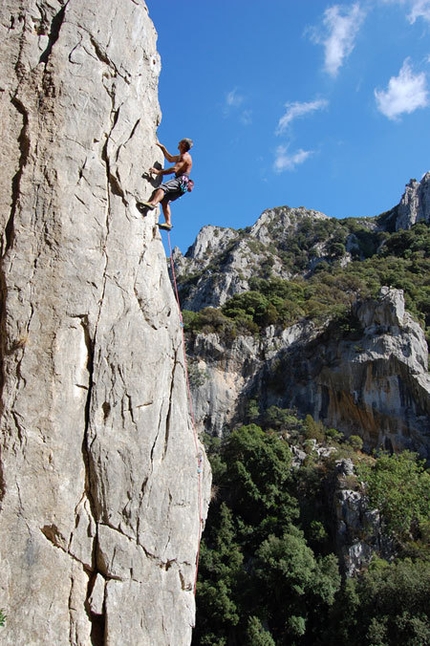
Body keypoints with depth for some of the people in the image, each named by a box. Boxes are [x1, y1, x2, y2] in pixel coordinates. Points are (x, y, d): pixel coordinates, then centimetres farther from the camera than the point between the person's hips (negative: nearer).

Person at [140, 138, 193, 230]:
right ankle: (168, 223, -2)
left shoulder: (185, 157, -6)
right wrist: (162, 147, 40)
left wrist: (159, 172, -22)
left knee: (162, 187, -32)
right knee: (165, 200, 4)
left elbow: (175, 169, -19)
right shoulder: (181, 156, 27)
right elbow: (170, 159, 46)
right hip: (180, 184, 10)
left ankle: (153, 203, -58)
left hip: (181, 181, -10)